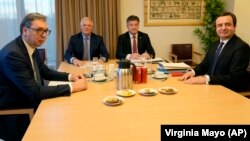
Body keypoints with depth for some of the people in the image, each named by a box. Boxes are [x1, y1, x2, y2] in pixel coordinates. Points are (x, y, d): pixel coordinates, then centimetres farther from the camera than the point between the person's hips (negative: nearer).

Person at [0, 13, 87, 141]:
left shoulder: (31, 48, 1)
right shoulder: (12, 54, -26)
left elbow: (45, 72, 15)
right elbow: (34, 91, -29)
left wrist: (70, 76, -2)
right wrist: (72, 87, -26)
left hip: (29, 105, 8)